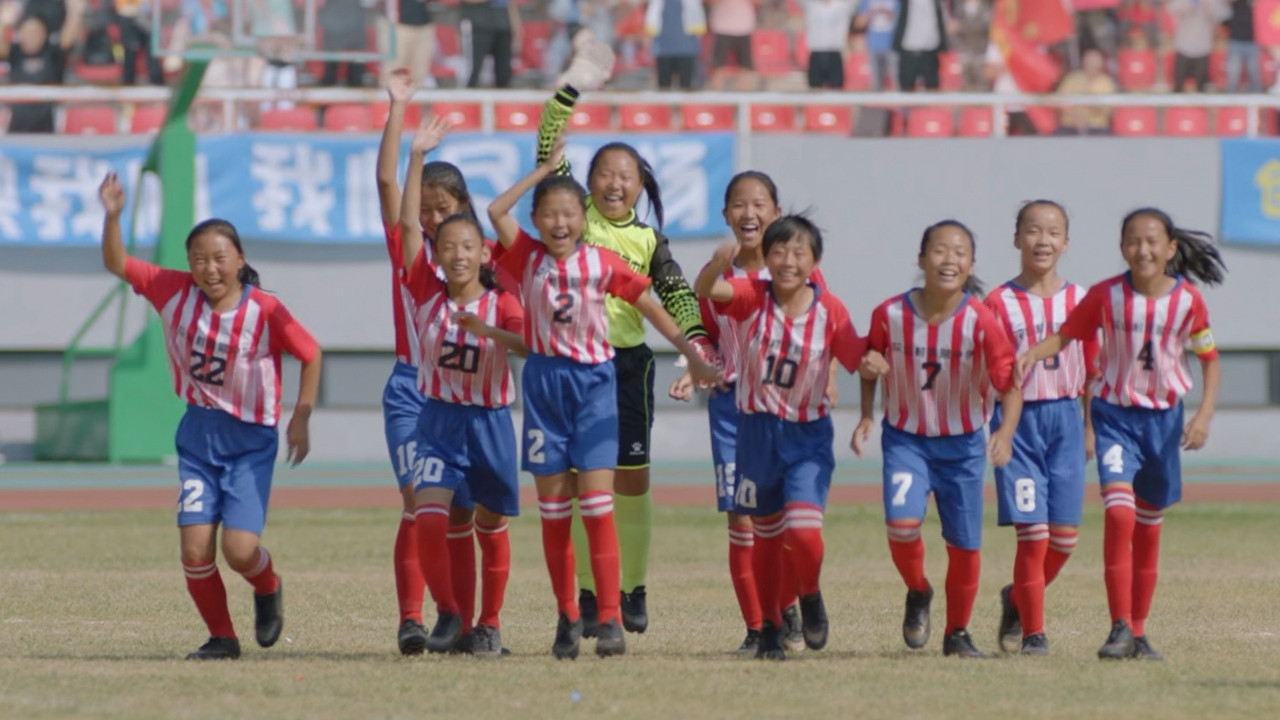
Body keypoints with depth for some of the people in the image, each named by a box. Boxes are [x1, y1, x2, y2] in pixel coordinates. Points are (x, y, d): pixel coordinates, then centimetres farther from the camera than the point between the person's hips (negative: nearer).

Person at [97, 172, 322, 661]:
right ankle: (221, 637, 13)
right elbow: (117, 264, 0)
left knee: (240, 550, -13)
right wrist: (112, 217, -17)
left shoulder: (265, 311, -15)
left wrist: (301, 419, -3)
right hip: (198, 433, 3)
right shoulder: (174, 292, -6)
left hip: (250, 437, -3)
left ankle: (268, 588, 23)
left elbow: (311, 354, -2)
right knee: (195, 549, -7)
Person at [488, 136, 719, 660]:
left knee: (597, 502, -10)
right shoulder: (528, 260, 2)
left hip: (593, 381, -2)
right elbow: (497, 211, -10)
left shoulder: (602, 263, -1)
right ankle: (567, 618, 14)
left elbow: (650, 306, 6)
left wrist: (693, 356, 6)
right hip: (544, 383, 2)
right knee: (553, 508, 5)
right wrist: (546, 169, -3)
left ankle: (610, 619, -12)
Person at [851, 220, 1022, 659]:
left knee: (964, 544, 6)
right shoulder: (890, 315, -14)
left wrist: (1006, 432, -36)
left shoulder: (980, 321, -18)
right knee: (902, 525, -22)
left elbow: (1009, 383, -20)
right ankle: (918, 594, 9)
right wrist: (867, 417, -4)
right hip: (905, 438, 0)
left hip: (963, 444, 0)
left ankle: (958, 633, 28)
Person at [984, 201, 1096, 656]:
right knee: (1033, 532, -9)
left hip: (1064, 417, 3)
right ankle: (1032, 632, 1)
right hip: (1018, 417, -3)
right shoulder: (1000, 303, -2)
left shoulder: (1078, 300, 6)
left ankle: (1018, 598, 27)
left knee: (1065, 534, 1)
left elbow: (1090, 369, 13)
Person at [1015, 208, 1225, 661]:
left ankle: (1138, 632, 20)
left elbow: (1210, 360, 2)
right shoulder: (1106, 296, -9)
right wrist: (1034, 353, -21)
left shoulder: (1189, 301, -7)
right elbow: (1067, 334, -1)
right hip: (1114, 415, -2)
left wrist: (1205, 414, -10)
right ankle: (1120, 628, -20)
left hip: (1164, 418, 2)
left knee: (1148, 526, 10)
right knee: (1119, 514, -19)